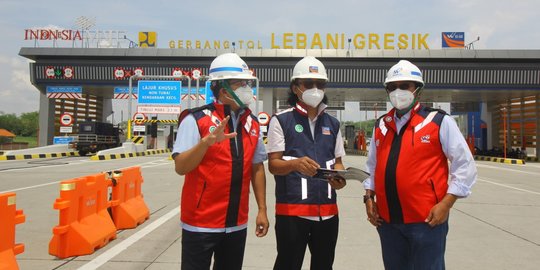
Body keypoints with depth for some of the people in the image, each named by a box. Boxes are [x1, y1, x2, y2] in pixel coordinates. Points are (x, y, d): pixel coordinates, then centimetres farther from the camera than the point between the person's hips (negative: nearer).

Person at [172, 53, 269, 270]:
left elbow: (257, 168, 11)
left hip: (237, 223, 5)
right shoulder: (195, 120, -11)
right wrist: (207, 141, -30)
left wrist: (262, 209, 9)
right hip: (201, 222, -5)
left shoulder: (252, 123, 6)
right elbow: (180, 168, -15)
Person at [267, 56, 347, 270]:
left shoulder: (332, 124, 13)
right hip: (292, 210, -5)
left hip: (327, 210, 5)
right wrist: (295, 164, -28)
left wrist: (340, 176, -7)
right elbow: (273, 164, -7)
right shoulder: (281, 120, -3)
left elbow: (337, 161, 16)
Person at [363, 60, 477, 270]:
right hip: (387, 219, 5)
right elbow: (372, 166, 19)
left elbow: (465, 166, -5)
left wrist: (446, 204, -12)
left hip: (426, 219, -5)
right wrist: (369, 198, 8)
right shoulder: (381, 125, 10)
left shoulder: (439, 121, -5)